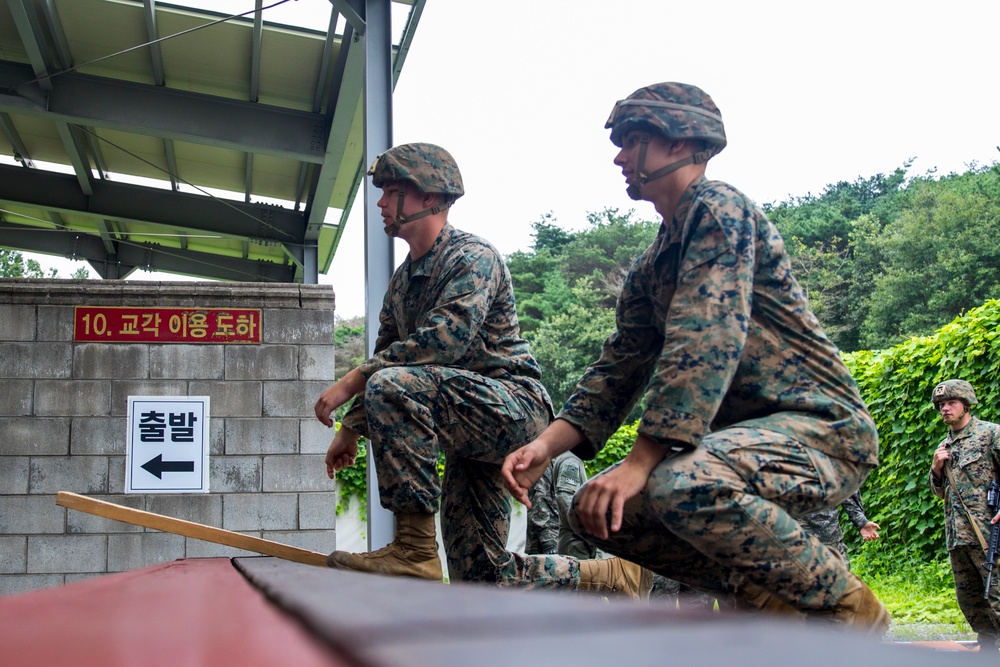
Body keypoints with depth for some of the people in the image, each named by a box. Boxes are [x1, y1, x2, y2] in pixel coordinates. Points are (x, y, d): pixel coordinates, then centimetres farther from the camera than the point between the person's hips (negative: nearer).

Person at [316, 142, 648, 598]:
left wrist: (355, 379, -26)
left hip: (514, 408, -9)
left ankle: (415, 550, -28)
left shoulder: (472, 256, -11)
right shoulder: (403, 279, 17)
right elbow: (387, 354, 23)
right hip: (471, 424, 9)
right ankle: (613, 577, 22)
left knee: (392, 385, -32)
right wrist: (352, 428, 13)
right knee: (482, 576, 6)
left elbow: (446, 338, -27)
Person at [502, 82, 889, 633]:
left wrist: (638, 463, -28)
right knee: (596, 511, 1)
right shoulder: (651, 268, 16)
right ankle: (774, 594, 6)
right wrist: (546, 445, -4)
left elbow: (707, 341, -25)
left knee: (683, 486, -36)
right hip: (744, 433, 9)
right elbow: (618, 370, 13)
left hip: (822, 427, -9)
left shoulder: (718, 207, -13)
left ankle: (847, 608, -12)